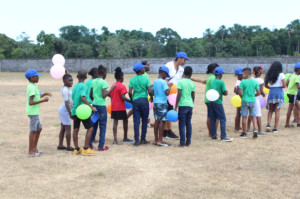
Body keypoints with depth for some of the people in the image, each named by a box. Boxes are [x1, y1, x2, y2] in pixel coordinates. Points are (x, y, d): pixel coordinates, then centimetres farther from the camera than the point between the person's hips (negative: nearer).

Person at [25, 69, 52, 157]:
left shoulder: (33, 86, 12)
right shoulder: (32, 87, -19)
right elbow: (30, 102, -26)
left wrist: (44, 94, 14)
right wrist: (43, 100, -24)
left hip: (35, 112, 10)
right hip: (32, 112, -10)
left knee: (39, 129, 17)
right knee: (33, 131, -4)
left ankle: (34, 148, 27)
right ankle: (30, 152, 3)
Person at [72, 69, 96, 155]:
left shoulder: (75, 86, 11)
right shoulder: (84, 86, -11)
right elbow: (83, 98, -24)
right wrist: (91, 107, -21)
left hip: (74, 110, 7)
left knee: (75, 129, 9)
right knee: (90, 128, 2)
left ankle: (76, 149, 13)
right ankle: (86, 149, -1)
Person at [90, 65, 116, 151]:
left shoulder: (93, 82, 8)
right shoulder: (103, 82, -12)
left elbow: (90, 95, 12)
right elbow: (104, 95, -19)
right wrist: (112, 89, -12)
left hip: (94, 105, 7)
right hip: (102, 106, -7)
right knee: (102, 126, 2)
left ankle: (89, 144, 17)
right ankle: (101, 146, 4)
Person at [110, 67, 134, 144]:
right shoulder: (122, 86, -12)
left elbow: (111, 96, 10)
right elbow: (123, 97, -22)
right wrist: (131, 101, -13)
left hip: (113, 107, 6)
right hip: (121, 107, -6)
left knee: (115, 122, 5)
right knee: (125, 121, 10)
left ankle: (115, 140, 0)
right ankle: (125, 138, 19)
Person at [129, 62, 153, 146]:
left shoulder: (132, 80, 1)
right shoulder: (146, 79, -6)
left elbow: (130, 92, -5)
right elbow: (149, 91, -10)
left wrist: (132, 100, 12)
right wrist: (152, 98, 10)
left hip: (135, 101, 2)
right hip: (144, 100, -2)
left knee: (136, 121, 3)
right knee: (144, 120, 8)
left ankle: (137, 140, 0)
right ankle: (143, 139, 12)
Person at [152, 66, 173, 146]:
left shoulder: (155, 81, 11)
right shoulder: (163, 82, -12)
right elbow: (167, 93, -21)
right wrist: (169, 86, -4)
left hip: (155, 103, 8)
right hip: (162, 103, -8)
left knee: (157, 121, 11)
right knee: (162, 121, -4)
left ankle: (156, 140, 14)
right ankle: (160, 141, -4)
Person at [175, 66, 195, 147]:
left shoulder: (180, 82, -7)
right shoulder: (192, 83, 8)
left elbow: (179, 95, -12)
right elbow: (193, 96, 13)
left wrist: (176, 107, -8)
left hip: (183, 105, -5)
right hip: (190, 105, 5)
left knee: (182, 124, -1)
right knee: (189, 124, 10)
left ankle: (182, 143, -1)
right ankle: (188, 142, 13)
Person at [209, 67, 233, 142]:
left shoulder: (212, 82, 10)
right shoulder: (221, 82, -11)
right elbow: (225, 93, -14)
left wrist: (220, 92, 10)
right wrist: (226, 91, 6)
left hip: (211, 101, 7)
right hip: (218, 102, -7)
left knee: (213, 119, 10)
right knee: (223, 119, -3)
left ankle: (214, 135, 16)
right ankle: (223, 137, -5)